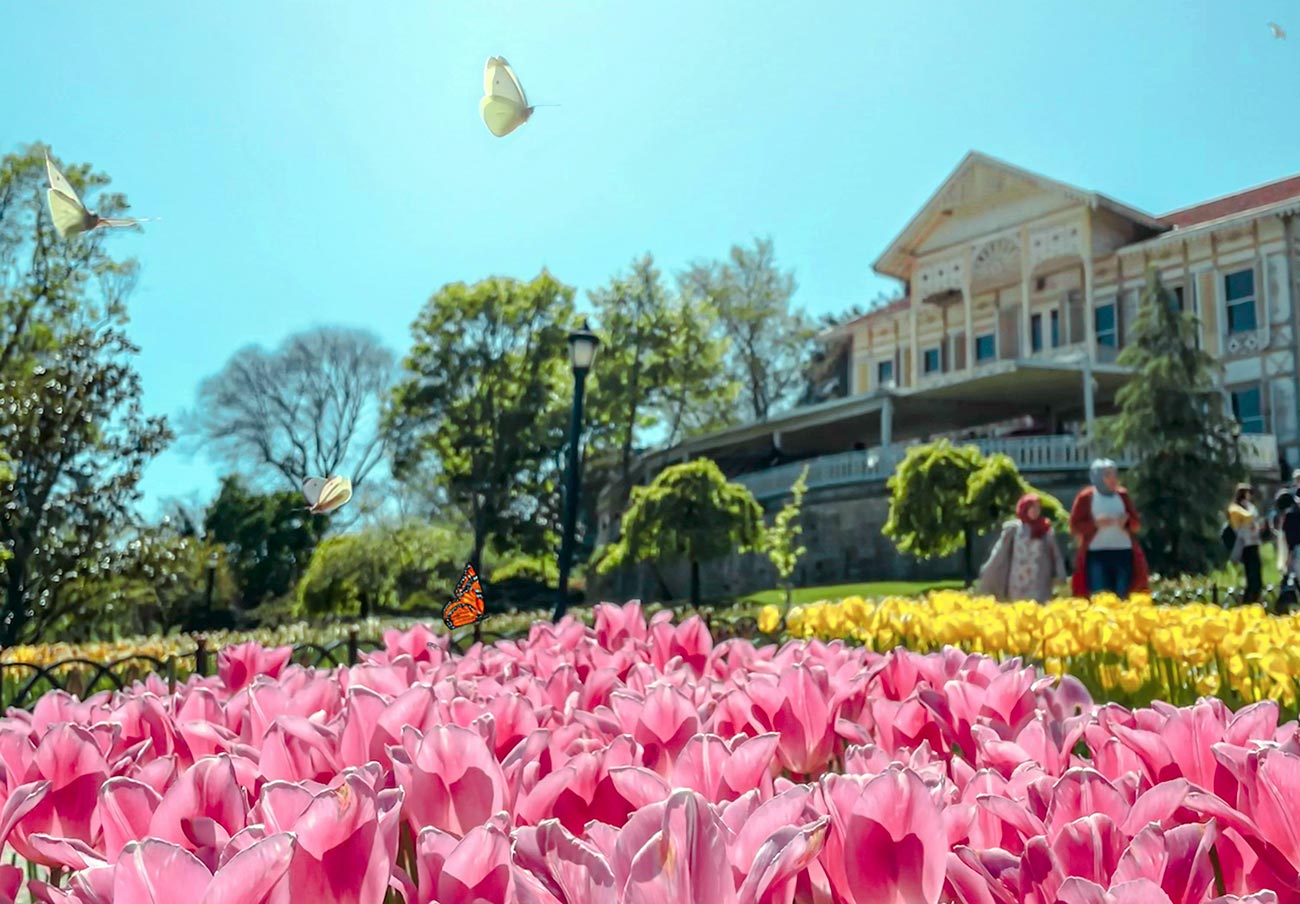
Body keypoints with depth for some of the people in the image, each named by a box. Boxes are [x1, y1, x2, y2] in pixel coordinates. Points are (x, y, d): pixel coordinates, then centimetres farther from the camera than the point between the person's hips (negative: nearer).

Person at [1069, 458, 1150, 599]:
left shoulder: (1122, 495, 11)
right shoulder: (1086, 497, 2)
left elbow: (1136, 523, 15)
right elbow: (1075, 525, 0)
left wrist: (1127, 521, -7)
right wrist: (1095, 523, -16)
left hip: (1124, 552, 3)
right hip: (1097, 554, -3)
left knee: (1123, 597, 2)